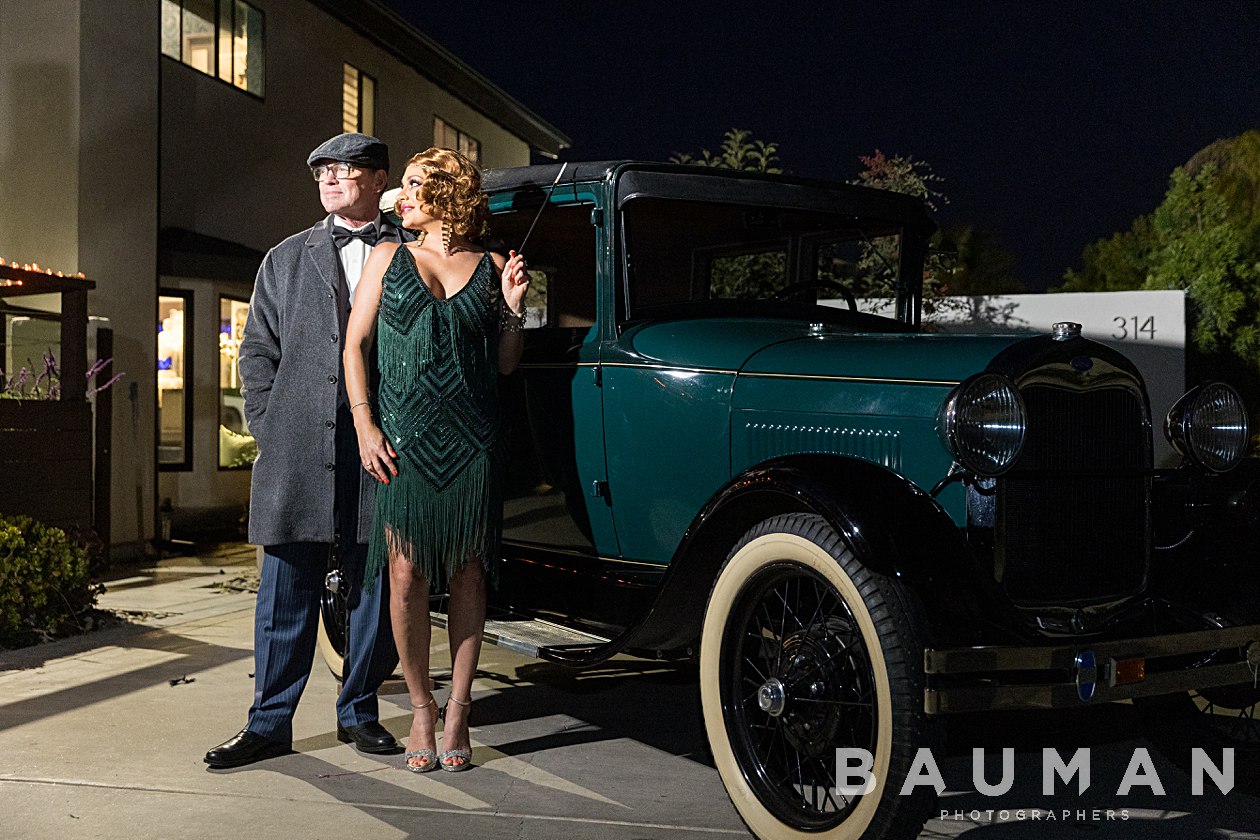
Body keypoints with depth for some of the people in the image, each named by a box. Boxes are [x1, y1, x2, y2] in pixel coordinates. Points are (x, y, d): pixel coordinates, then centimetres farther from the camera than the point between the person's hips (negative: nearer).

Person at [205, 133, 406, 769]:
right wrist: (269, 429, 3)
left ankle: (358, 711, 20)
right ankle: (270, 723, 12)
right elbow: (257, 352, 14)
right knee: (288, 586, 3)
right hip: (299, 449, 1)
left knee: (375, 587, 6)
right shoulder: (286, 259, 16)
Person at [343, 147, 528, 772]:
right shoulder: (388, 259, 11)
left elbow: (505, 365, 12)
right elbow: (354, 345, 7)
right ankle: (421, 708, 13)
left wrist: (513, 308, -4)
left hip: (472, 440, 0)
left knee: (467, 575, 2)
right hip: (403, 439, 0)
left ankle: (457, 711, 11)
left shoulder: (490, 268, 10)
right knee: (406, 576, -3)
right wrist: (365, 425, -3)